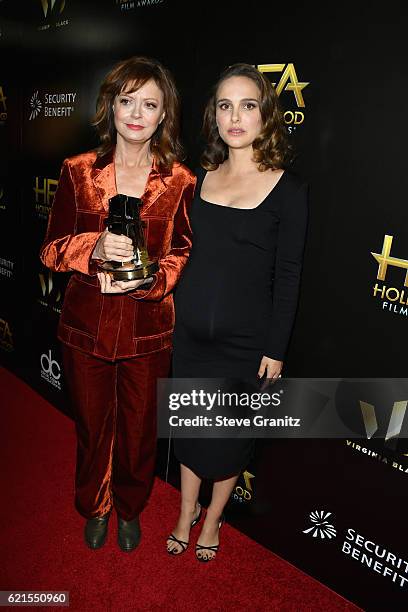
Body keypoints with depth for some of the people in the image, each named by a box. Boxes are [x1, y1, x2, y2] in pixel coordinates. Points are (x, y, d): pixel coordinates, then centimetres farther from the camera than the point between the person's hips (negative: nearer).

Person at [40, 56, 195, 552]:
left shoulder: (180, 180, -4)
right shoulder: (78, 172, -2)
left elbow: (185, 251, 1)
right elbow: (52, 249, -2)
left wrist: (151, 276, -18)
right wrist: (96, 248, -22)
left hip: (147, 329, 0)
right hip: (86, 325, 1)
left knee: (139, 428, 16)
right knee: (92, 425, 19)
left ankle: (130, 509, 47)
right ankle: (94, 508, 48)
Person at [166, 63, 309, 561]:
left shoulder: (288, 187, -9)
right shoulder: (201, 176, 3)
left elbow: (287, 276, -9)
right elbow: (184, 252, 9)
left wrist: (276, 349, -9)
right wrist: (171, 313, 10)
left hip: (244, 341, -3)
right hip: (189, 332, 4)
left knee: (229, 435, 13)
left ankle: (212, 519, 40)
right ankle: (186, 514, 42)